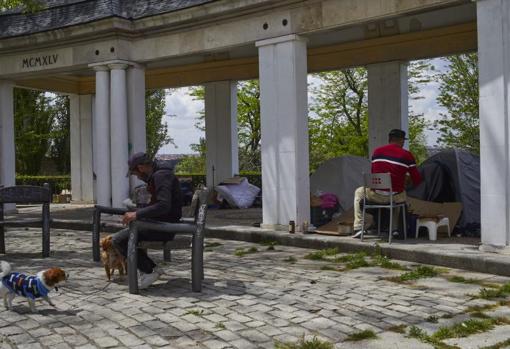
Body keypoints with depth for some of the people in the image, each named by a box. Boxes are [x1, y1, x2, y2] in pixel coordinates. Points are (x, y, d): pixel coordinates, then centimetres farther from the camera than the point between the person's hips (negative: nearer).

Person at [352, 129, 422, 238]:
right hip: (395, 197, -1)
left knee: (359, 192, 30)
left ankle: (358, 228, 20)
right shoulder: (407, 155, -3)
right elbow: (416, 180, 0)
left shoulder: (377, 151, 5)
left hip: (376, 196, 1)